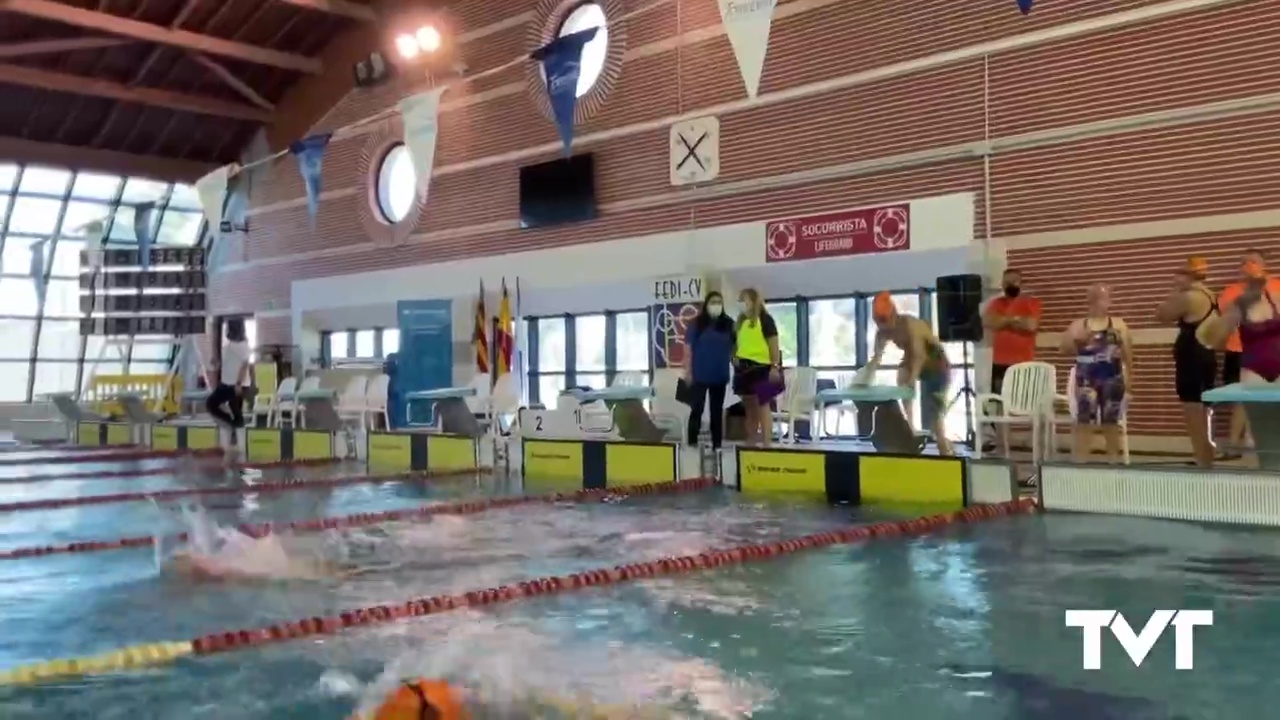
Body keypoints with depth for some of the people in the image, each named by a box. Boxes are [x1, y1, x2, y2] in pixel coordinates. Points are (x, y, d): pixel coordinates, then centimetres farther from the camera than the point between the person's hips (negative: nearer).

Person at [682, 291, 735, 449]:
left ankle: (717, 444, 17)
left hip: (720, 376, 3)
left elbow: (733, 348, 10)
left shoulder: (728, 324, 5)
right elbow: (688, 348, -5)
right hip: (699, 375, -3)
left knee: (717, 411, 11)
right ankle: (692, 443, 1)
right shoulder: (697, 323, -4)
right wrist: (688, 371, -9)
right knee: (696, 409, -3)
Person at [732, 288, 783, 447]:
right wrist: (734, 358, 5)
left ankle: (767, 444, -10)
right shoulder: (740, 322, 17)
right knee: (749, 407, 11)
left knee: (763, 405, -9)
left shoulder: (764, 319, -4)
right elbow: (736, 344, 24)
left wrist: (775, 366, -16)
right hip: (744, 368, 7)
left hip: (761, 366, -7)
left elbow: (773, 344, -8)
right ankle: (751, 442, 18)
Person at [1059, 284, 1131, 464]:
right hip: (1087, 380, -1)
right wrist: (1078, 340, -15)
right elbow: (1066, 349, 3)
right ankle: (1080, 461, -6)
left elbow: (1128, 354, 7)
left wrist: (1128, 376, 2)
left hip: (1112, 379, 1)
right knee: (1084, 421, -7)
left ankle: (1113, 459, 16)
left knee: (1111, 422, 7)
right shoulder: (1078, 325, 6)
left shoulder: (1118, 325, 7)